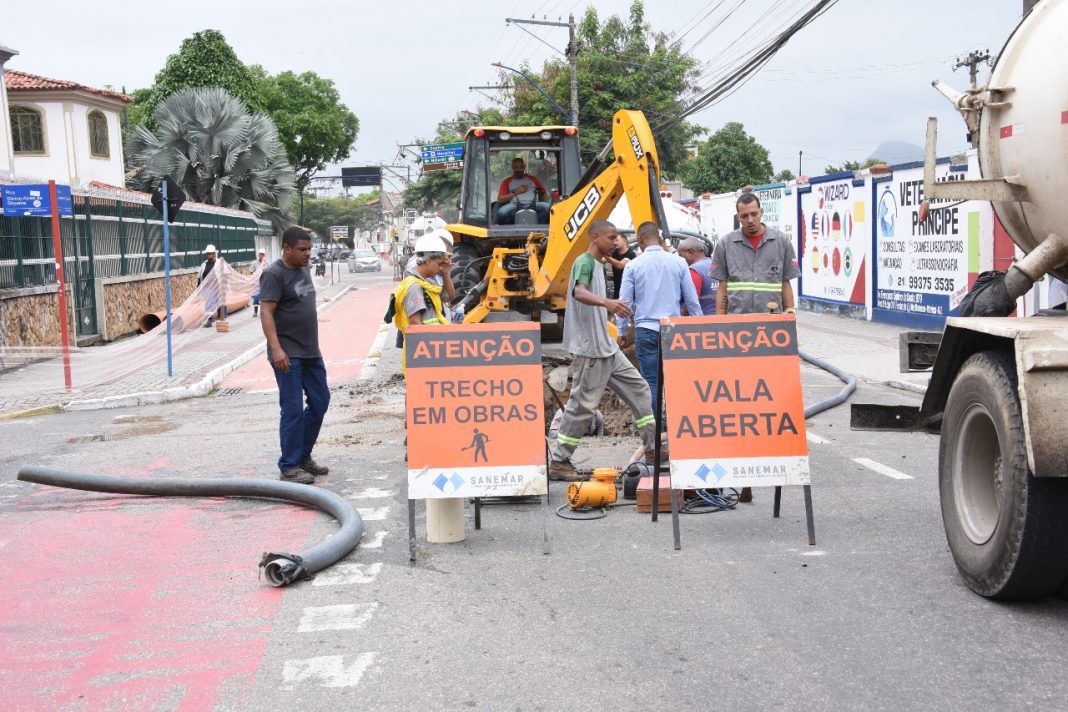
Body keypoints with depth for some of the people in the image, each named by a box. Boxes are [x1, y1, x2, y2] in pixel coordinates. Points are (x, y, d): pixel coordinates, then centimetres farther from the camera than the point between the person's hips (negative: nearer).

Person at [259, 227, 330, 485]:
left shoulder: (304, 269, 13)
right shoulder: (274, 274, -12)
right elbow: (266, 313, -18)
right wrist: (276, 349, -27)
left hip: (311, 352, 9)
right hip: (288, 355, -9)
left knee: (320, 402, 12)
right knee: (293, 410, -5)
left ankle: (303, 456, 25)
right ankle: (289, 467, 4)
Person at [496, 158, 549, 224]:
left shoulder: (532, 179, 25)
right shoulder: (507, 182, 20)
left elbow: (544, 192, 25)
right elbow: (500, 199, 8)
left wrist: (543, 205, 5)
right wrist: (515, 192, 0)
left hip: (532, 205, 1)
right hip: (515, 206, -1)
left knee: (547, 207, -32)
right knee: (501, 213, -35)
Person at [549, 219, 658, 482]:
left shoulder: (599, 265, 18)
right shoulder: (584, 262, -12)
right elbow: (578, 293, -32)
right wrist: (607, 302, -48)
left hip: (607, 347, 10)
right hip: (589, 349, -10)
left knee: (637, 388, 11)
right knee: (583, 405, -6)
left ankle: (653, 448, 17)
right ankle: (558, 463, 3)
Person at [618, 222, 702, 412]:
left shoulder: (633, 265, -2)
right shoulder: (678, 262, 1)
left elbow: (624, 302, 0)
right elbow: (692, 300, 4)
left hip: (645, 330, -1)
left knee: (651, 382, 3)